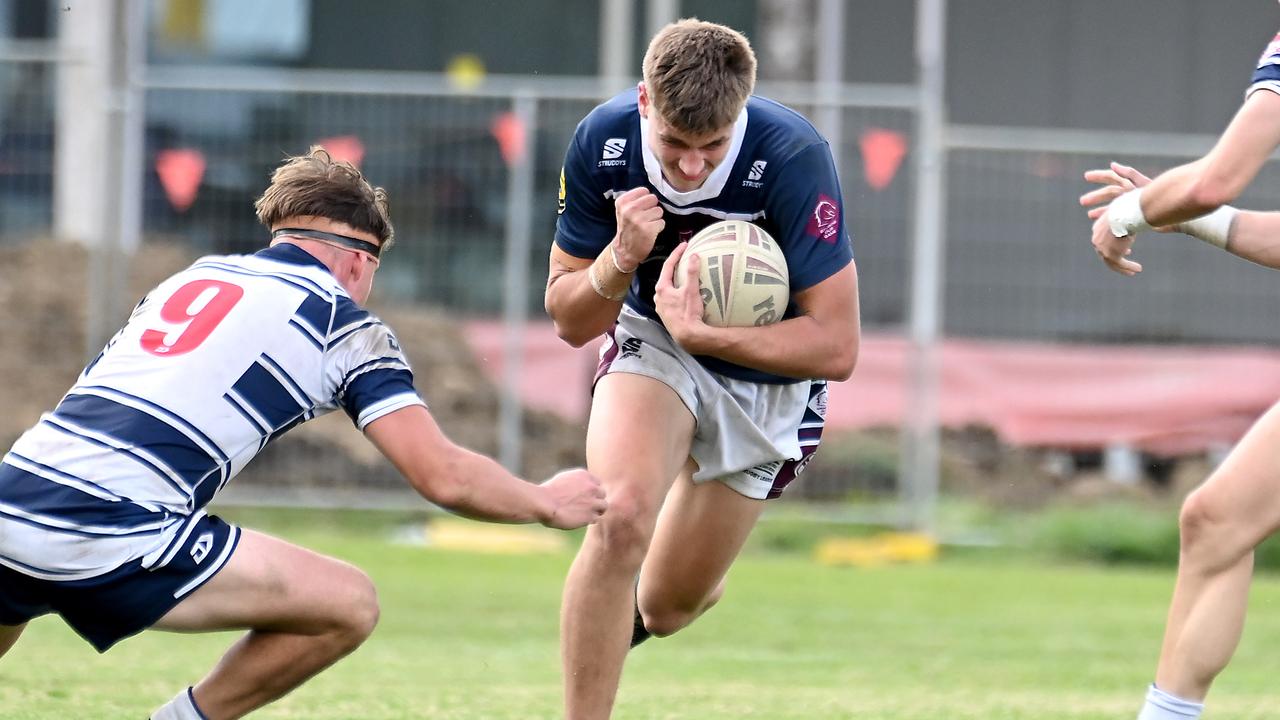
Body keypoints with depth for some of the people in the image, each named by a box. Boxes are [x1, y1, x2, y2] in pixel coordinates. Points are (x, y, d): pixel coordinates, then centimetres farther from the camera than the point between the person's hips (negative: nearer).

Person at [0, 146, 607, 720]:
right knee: (348, 605, 4)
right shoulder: (344, 323, 7)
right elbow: (443, 476, 2)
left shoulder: (190, 277, 23)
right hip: (110, 540, -6)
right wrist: (547, 503, 20)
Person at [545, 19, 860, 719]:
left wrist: (700, 333, -37)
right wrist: (621, 259, -32)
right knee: (621, 519, -29)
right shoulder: (602, 142, -22)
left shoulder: (793, 157, -32)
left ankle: (623, 616, 46)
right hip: (652, 342, 1)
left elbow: (835, 347, -29)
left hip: (769, 375, -1)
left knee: (665, 608, 7)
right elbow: (569, 319, -11)